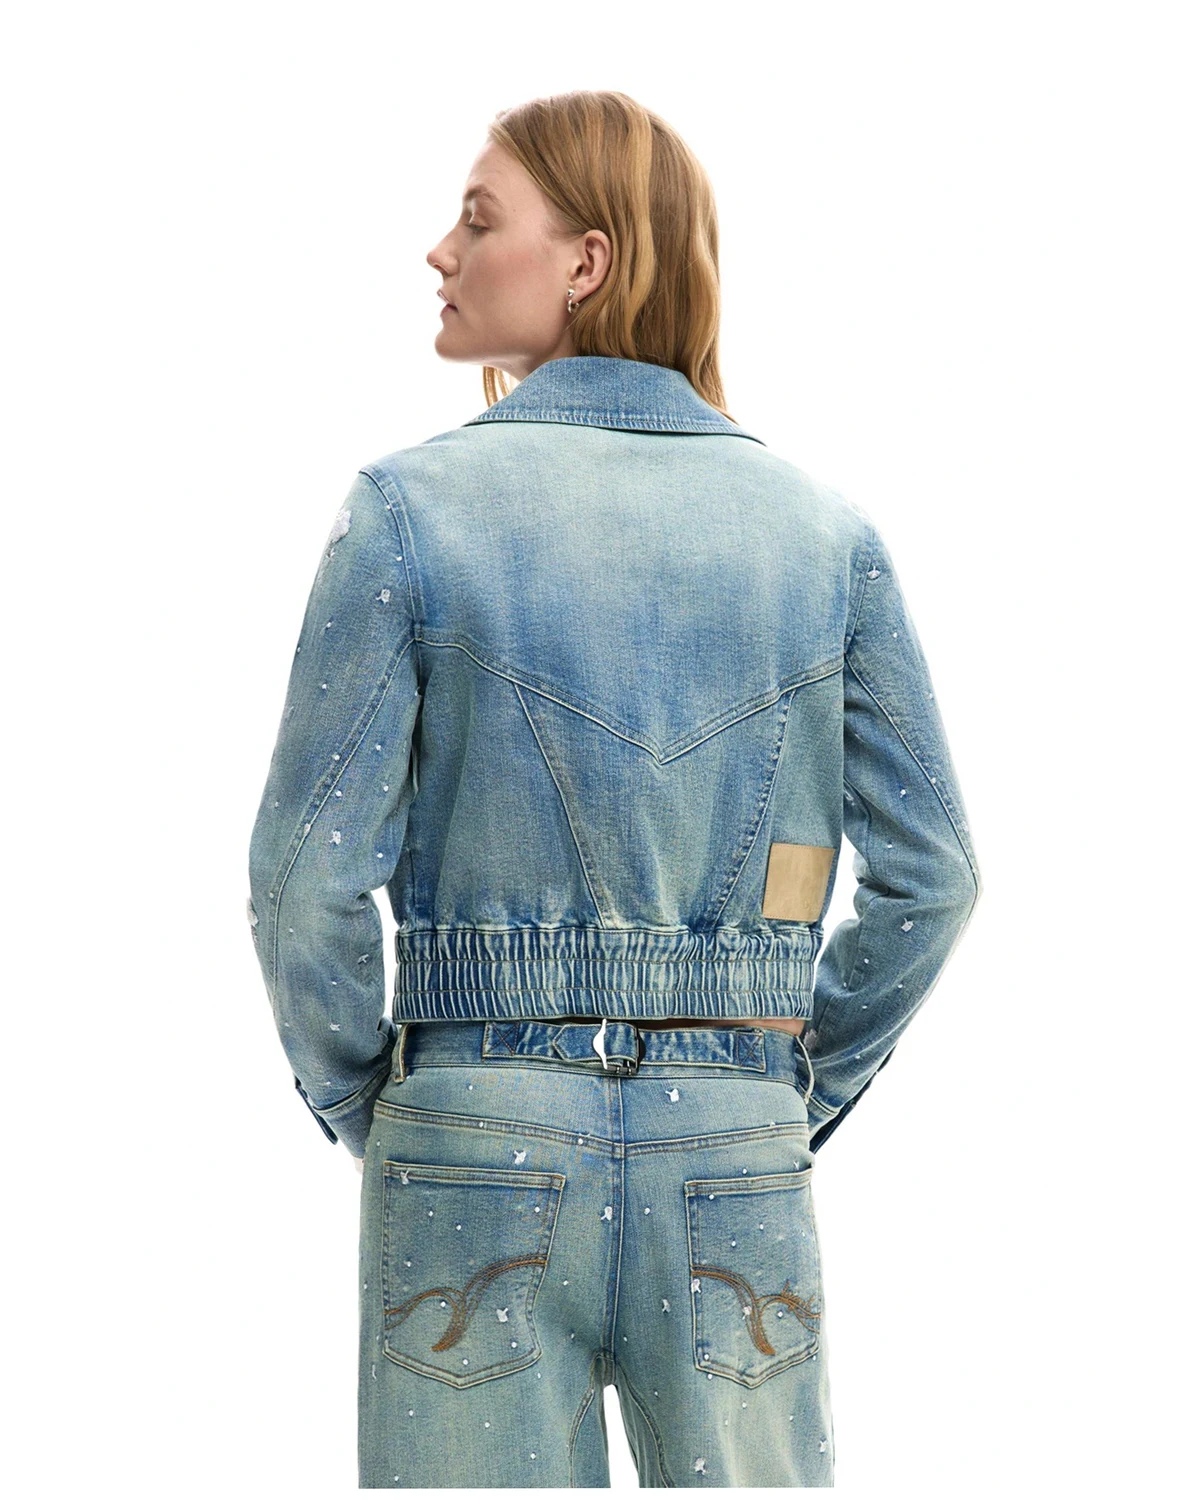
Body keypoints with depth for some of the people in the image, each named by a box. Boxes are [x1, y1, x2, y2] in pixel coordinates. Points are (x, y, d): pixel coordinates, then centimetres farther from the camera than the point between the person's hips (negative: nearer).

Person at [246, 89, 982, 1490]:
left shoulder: (410, 507, -7)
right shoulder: (827, 529, 2)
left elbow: (308, 871, -9)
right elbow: (929, 875, 2)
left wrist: (360, 1111, 6)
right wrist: (792, 1105, 13)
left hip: (480, 1171, -2)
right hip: (736, 1173, 2)